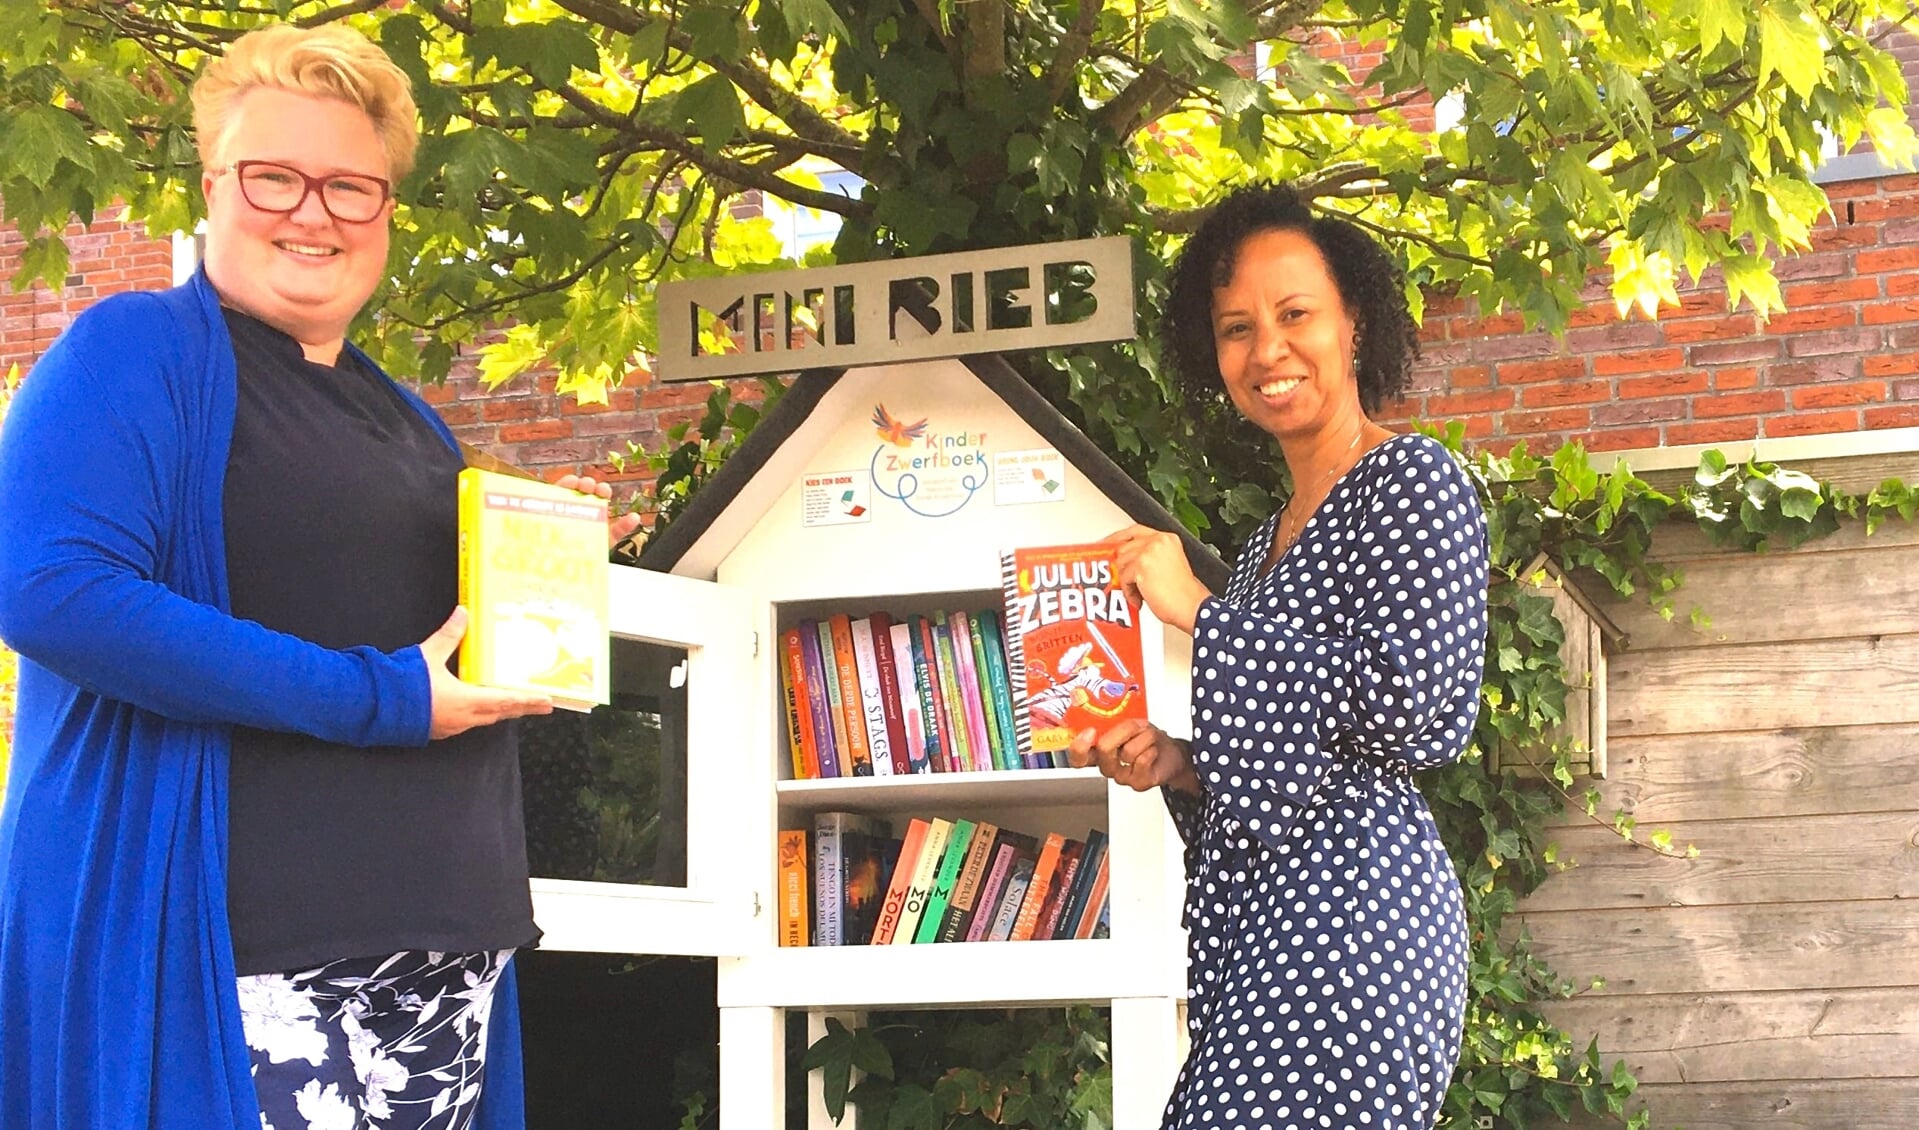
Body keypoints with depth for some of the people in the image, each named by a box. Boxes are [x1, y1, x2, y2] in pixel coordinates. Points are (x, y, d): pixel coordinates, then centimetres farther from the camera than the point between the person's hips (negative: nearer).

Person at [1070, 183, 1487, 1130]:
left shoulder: (1412, 481, -3)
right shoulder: (1273, 536, 22)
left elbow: (1407, 700, -17)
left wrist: (1200, 613, -11)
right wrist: (1180, 766, 6)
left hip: (1350, 903, -9)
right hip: (1257, 910, 9)